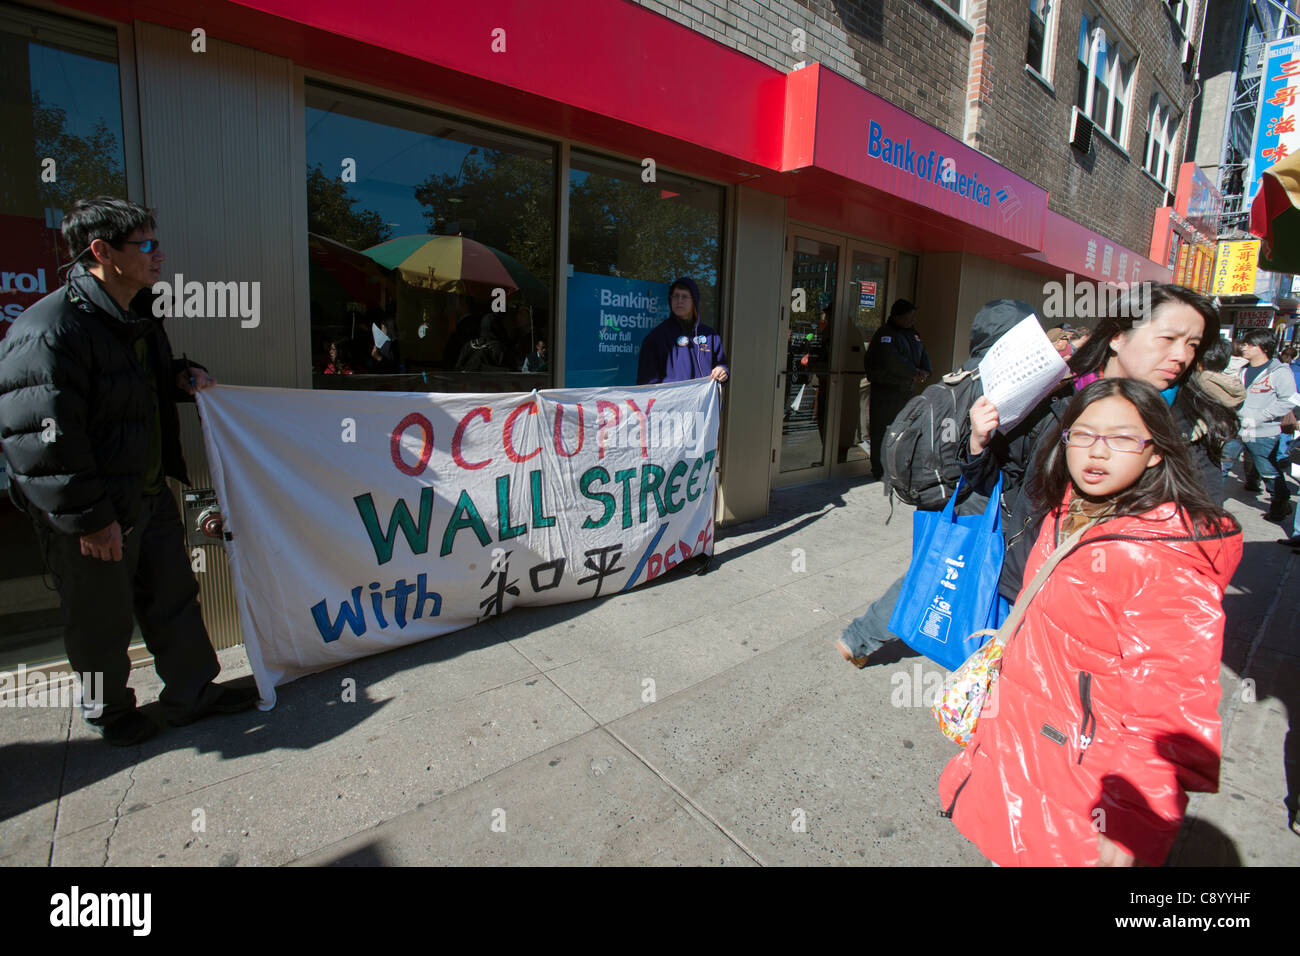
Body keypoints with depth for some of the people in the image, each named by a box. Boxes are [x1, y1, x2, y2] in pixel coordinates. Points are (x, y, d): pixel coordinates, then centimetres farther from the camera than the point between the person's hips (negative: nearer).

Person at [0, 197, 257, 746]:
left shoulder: (137, 316, 9)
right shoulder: (49, 330, -21)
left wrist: (182, 378, 4)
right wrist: (89, 518, -21)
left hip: (151, 495, 8)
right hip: (93, 519, -8)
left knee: (175, 598, 17)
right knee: (102, 623, 11)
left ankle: (192, 694, 34)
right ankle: (109, 713, 35)